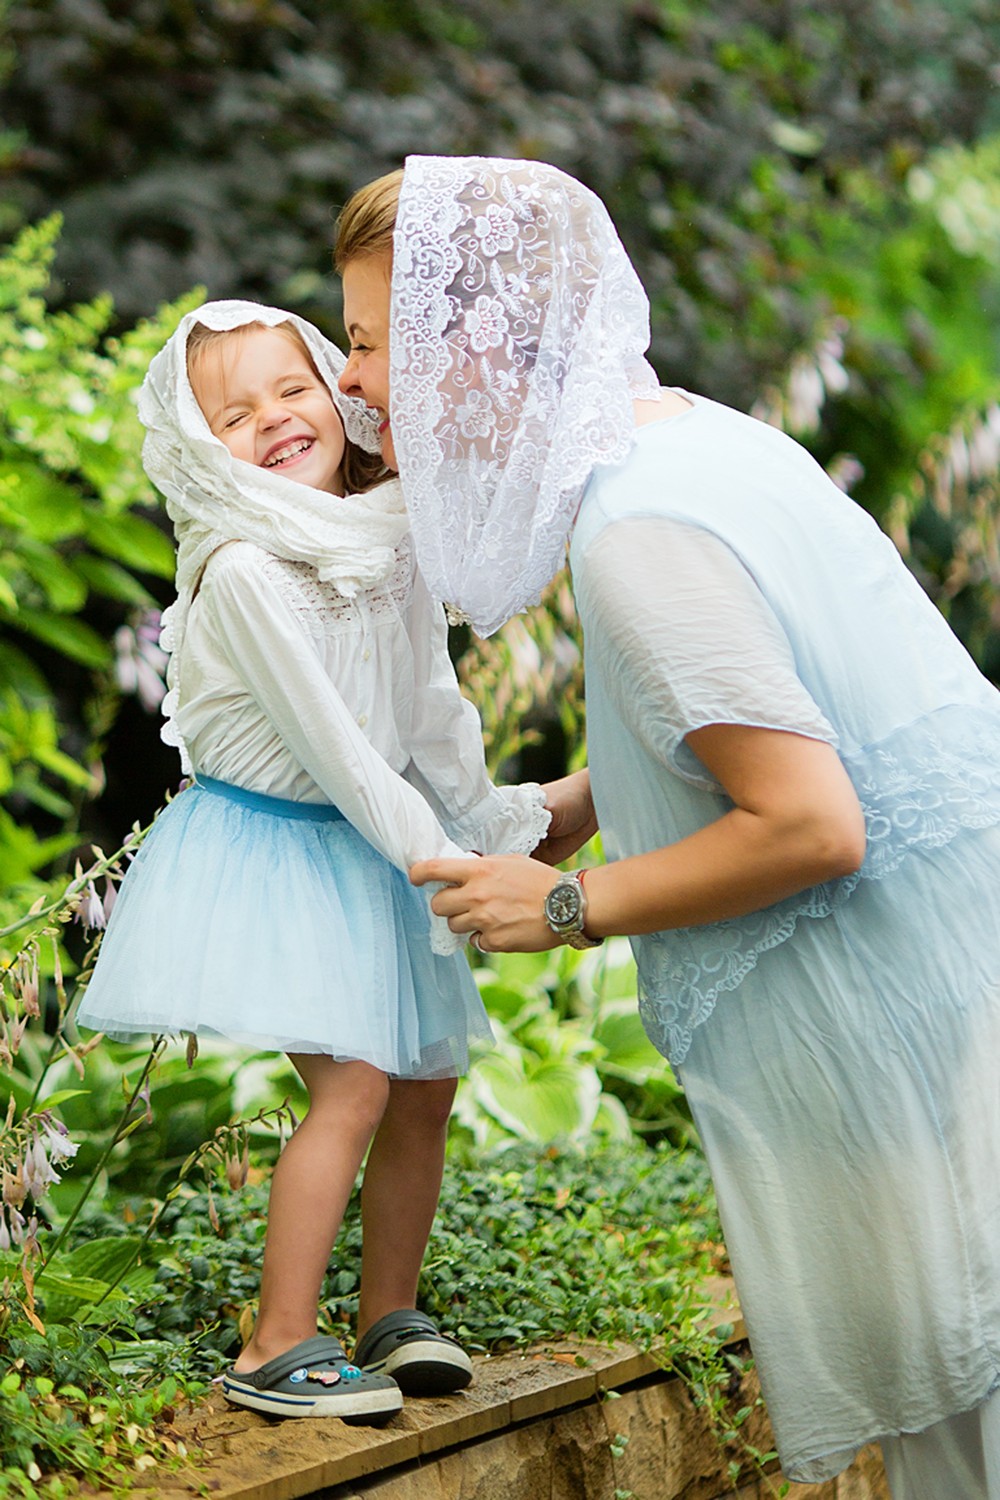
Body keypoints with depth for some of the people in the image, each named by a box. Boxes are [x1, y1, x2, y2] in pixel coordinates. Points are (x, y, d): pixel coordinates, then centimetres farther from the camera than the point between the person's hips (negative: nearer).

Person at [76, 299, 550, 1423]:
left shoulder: (390, 538, 1)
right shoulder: (244, 571, -22)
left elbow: (434, 707, 12)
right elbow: (332, 746, -21)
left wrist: (491, 827, 10)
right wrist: (440, 865, -19)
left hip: (370, 847, 8)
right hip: (271, 850, -8)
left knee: (427, 1083, 10)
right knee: (353, 1085, -16)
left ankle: (389, 1313, 25)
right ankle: (276, 1349, -7)